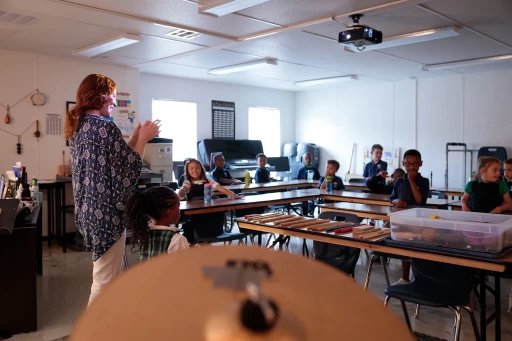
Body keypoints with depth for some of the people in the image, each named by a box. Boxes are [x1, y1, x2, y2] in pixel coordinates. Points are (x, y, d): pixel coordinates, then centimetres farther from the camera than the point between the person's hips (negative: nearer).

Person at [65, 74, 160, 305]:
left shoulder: (77, 126, 12)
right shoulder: (104, 127, -17)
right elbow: (128, 169, -15)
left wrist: (135, 138, 16)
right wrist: (143, 139, -5)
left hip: (88, 210, 10)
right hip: (106, 212, -10)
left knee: (104, 278, 22)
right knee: (105, 282, 1)